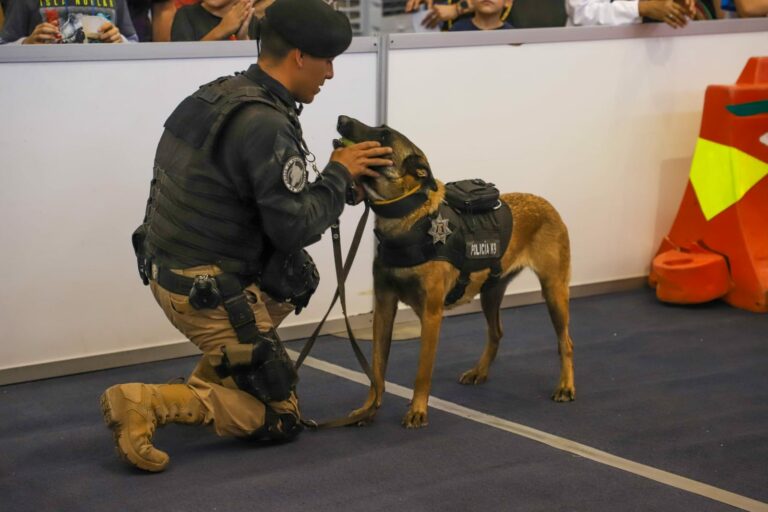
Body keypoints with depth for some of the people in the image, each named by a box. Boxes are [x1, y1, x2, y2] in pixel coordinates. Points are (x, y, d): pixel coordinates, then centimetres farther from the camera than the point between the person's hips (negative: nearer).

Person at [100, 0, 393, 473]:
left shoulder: (219, 96, 5)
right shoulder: (266, 125, -23)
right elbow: (294, 228, -22)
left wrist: (342, 184, 6)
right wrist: (339, 175, -7)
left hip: (169, 268, 9)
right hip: (208, 294, -9)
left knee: (299, 277, 29)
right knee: (281, 419, 4)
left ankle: (208, 381, 21)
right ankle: (147, 403, -12)